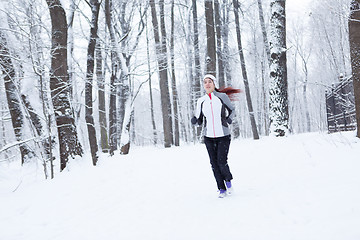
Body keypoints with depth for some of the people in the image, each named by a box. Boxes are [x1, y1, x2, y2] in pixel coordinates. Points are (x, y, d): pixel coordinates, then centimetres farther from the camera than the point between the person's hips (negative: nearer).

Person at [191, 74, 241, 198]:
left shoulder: (223, 97, -3)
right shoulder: (201, 101, 3)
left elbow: (231, 110, 13)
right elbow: (199, 120, 8)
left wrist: (229, 118, -3)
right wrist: (194, 120, -13)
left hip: (223, 136, -2)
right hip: (208, 137, 3)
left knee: (222, 162, -10)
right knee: (214, 164, 2)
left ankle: (228, 180, 22)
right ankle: (222, 189, 18)